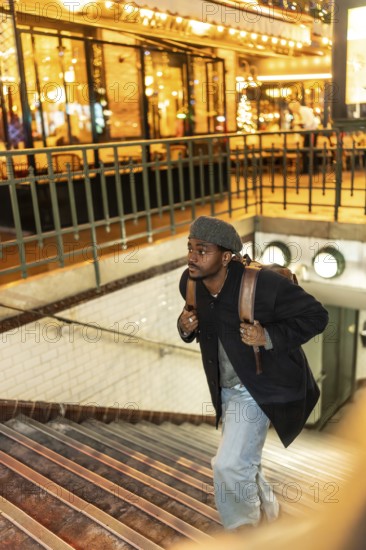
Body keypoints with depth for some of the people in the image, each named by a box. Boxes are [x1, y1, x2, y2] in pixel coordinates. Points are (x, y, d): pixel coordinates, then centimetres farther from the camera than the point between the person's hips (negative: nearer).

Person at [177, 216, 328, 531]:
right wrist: (186, 326, -15)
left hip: (259, 388, -7)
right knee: (242, 463, 24)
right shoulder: (190, 283, -10)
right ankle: (266, 510, 55)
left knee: (229, 464, -10)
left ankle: (243, 523, 26)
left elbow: (316, 316, -19)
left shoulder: (263, 283, -29)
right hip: (227, 388, 7)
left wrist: (268, 337, -31)